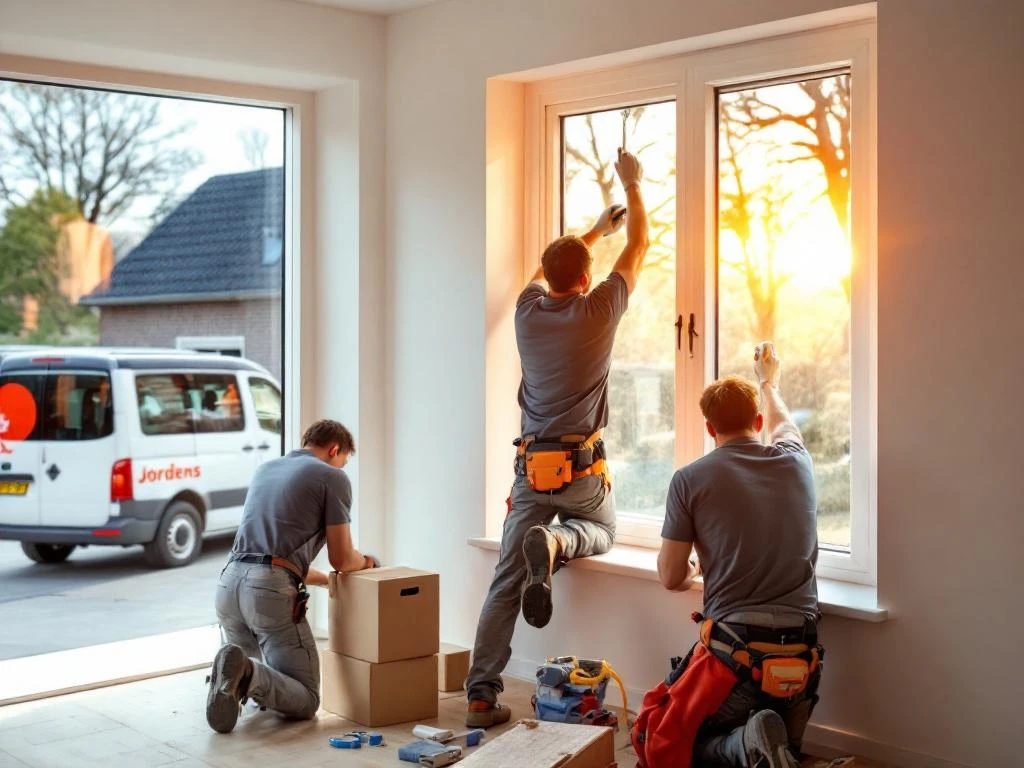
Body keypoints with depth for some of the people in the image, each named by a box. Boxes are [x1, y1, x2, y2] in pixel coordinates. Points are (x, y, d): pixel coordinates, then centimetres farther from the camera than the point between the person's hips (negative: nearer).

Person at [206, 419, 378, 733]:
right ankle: (248, 676, -26)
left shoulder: (264, 469, 26)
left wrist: (327, 580, 38)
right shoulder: (333, 478, 5)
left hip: (228, 583, 6)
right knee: (305, 701, 3)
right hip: (271, 591, -6)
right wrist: (365, 563, 28)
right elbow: (342, 559, 4)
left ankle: (234, 677, -5)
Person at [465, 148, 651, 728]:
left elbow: (549, 267, 27)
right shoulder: (598, 310, -6)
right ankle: (555, 543, -10)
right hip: (582, 467, -3)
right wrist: (633, 186, 23)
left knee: (506, 583, 2)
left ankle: (482, 696, -4)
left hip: (531, 467, 3)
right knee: (602, 532, 26)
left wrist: (596, 229, 40)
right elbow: (638, 249, 9)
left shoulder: (529, 309, 4)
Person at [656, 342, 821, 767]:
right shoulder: (795, 461, 5)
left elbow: (671, 577, 2)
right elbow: (783, 425, 32)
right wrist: (769, 382, 52)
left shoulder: (690, 480, -5)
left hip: (734, 646, -3)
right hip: (801, 651, 4)